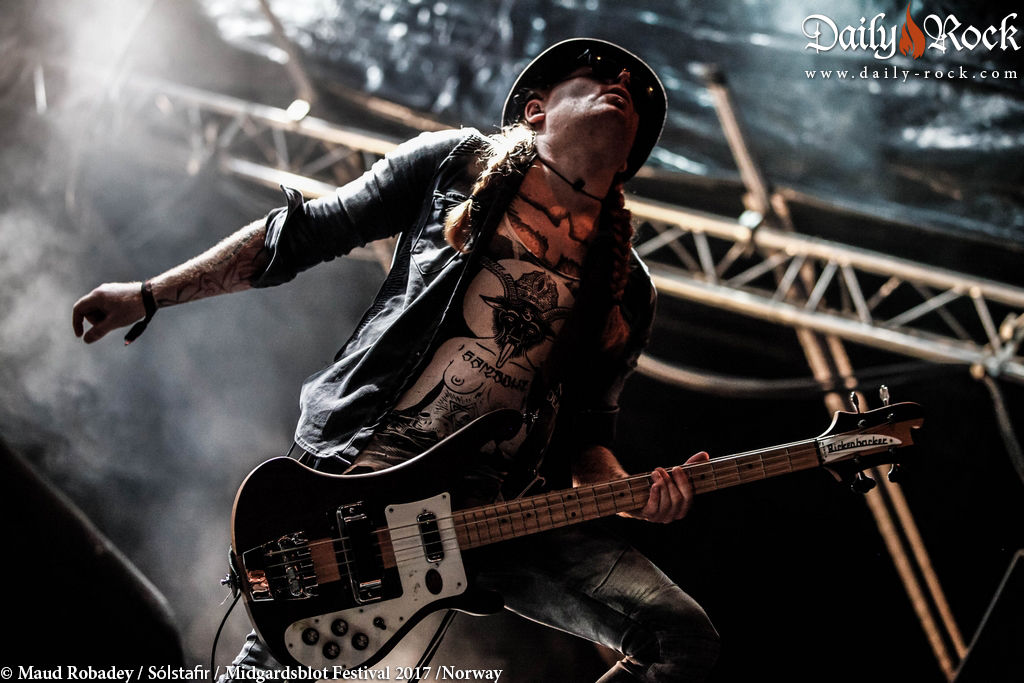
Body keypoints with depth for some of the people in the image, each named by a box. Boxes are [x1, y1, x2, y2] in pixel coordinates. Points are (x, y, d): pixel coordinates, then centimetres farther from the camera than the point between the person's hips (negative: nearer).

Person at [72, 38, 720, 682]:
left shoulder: (626, 289, 13)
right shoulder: (458, 161, 7)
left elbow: (586, 428, 16)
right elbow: (299, 234, 8)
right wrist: (149, 295, 6)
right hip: (358, 474, -2)